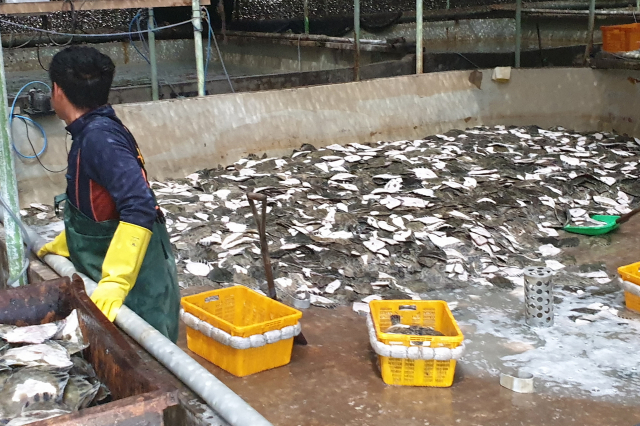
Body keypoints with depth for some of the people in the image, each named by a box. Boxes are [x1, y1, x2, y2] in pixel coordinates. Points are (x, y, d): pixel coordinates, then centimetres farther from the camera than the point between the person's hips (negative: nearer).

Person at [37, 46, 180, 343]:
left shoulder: (98, 137, -21)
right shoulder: (95, 131, 8)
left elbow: (140, 209, -31)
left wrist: (115, 282, -33)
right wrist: (66, 244, 26)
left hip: (134, 281, -9)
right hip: (113, 274, 9)